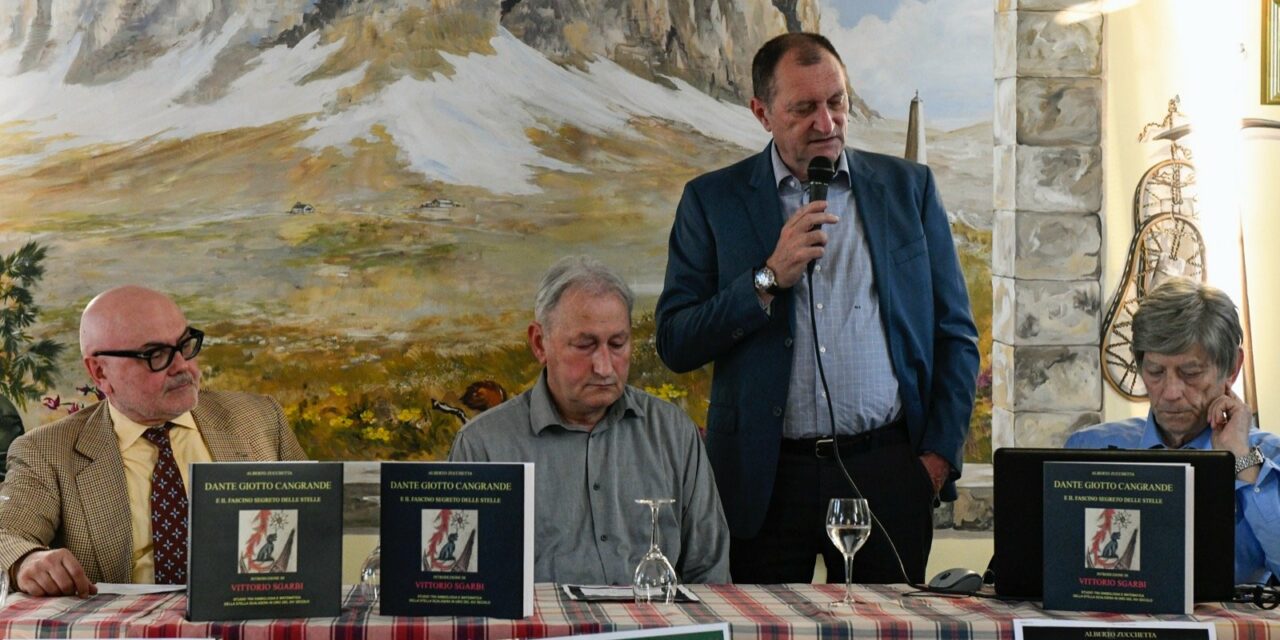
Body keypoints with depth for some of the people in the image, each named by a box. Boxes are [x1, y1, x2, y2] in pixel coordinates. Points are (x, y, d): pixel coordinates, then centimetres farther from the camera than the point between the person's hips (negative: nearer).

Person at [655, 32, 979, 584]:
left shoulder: (908, 188, 10)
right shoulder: (713, 200, 5)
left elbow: (956, 336, 12)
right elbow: (674, 345, -1)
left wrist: (939, 456, 2)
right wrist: (769, 278, -12)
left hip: (888, 475, 1)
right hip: (767, 483, -1)